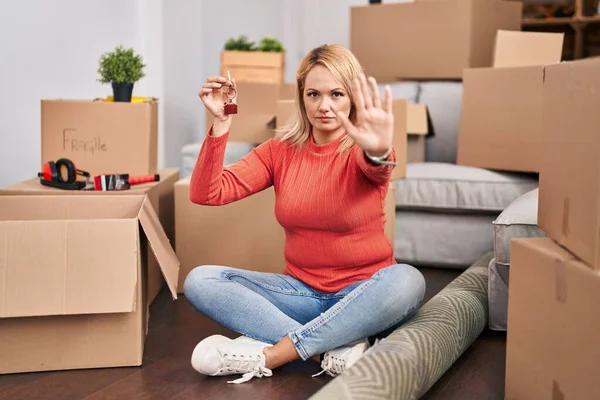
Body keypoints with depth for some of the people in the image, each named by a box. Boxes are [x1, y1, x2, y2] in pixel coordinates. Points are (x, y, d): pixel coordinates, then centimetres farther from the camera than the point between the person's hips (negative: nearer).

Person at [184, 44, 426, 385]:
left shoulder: (361, 150, -8)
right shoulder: (281, 149, 1)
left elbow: (376, 168, -35)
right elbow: (206, 194, -8)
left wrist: (379, 153, -60)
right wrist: (220, 123, -21)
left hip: (362, 295, -3)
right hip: (301, 290, 3)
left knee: (408, 280, -35)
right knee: (199, 281, -16)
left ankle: (269, 356, -30)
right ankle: (335, 350, -27)